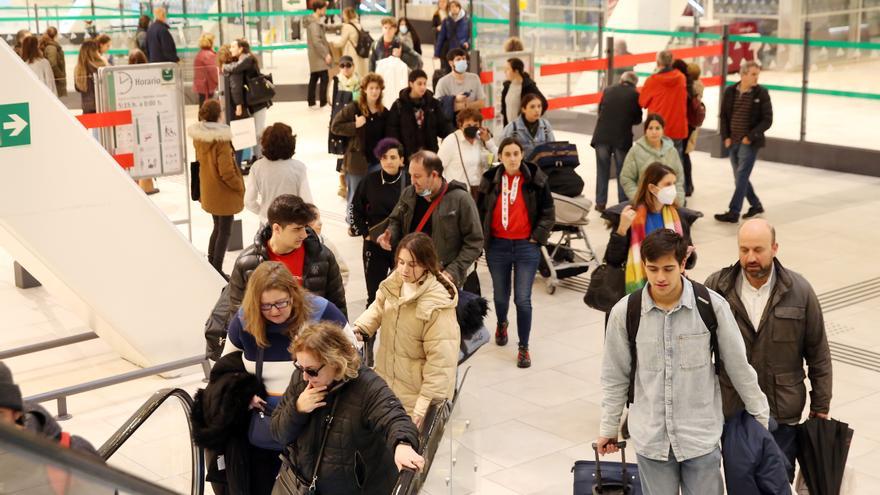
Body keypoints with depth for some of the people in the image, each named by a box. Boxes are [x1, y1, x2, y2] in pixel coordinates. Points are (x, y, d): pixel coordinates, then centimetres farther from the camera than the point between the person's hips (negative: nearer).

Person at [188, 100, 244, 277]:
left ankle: (210, 264, 28)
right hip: (223, 192, -7)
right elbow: (226, 172, -24)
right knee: (225, 231, 7)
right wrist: (240, 186, -8)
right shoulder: (221, 139, -25)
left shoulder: (198, 137, -3)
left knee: (217, 227, 23)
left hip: (207, 191, 7)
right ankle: (217, 270, 9)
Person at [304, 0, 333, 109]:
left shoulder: (315, 21, 15)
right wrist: (326, 54, -22)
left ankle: (311, 103, 15)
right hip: (319, 56, -10)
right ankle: (323, 103, -8)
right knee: (324, 78, -9)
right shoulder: (314, 23, -17)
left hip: (315, 56, 10)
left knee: (314, 79, 12)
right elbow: (316, 42, -24)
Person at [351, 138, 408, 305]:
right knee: (374, 294, 8)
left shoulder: (409, 181, -10)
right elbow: (356, 208, 8)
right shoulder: (370, 181, -3)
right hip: (374, 243, 1)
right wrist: (364, 232, 0)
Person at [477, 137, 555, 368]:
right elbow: (480, 212, 10)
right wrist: (484, 239, 5)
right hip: (497, 246, 2)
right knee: (500, 296, 17)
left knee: (523, 299, -6)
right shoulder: (490, 180, -1)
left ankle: (524, 347, 8)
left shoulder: (536, 180, -5)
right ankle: (501, 323, 50)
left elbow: (548, 213, 1)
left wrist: (537, 238, -5)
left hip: (526, 246, -2)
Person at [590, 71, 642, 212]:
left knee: (602, 171, 12)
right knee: (622, 173, 10)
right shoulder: (635, 95, -1)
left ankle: (600, 203, 15)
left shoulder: (608, 90, 5)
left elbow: (600, 110, 12)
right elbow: (637, 119, 5)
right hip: (622, 139, -2)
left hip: (602, 137, 2)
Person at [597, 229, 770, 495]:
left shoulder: (712, 305, -11)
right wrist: (608, 428, 9)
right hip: (650, 437, 1)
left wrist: (760, 415, 8)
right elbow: (615, 376, 3)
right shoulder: (624, 312, -8)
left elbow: (738, 365, 0)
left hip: (701, 435, -1)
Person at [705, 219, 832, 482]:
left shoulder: (799, 290, -6)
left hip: (782, 413, -1)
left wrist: (821, 407, 3)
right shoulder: (716, 287, -7)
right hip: (732, 411, 1)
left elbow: (818, 353, 1)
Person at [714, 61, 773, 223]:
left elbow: (767, 120, -6)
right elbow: (724, 116, 11)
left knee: (741, 177, -8)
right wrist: (726, 136, 1)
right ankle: (756, 205, 31)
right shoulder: (730, 91, 3)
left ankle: (733, 212, -5)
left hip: (749, 143, -5)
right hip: (733, 142, 5)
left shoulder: (761, 93, -6)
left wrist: (751, 136, -14)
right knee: (740, 178, 13)